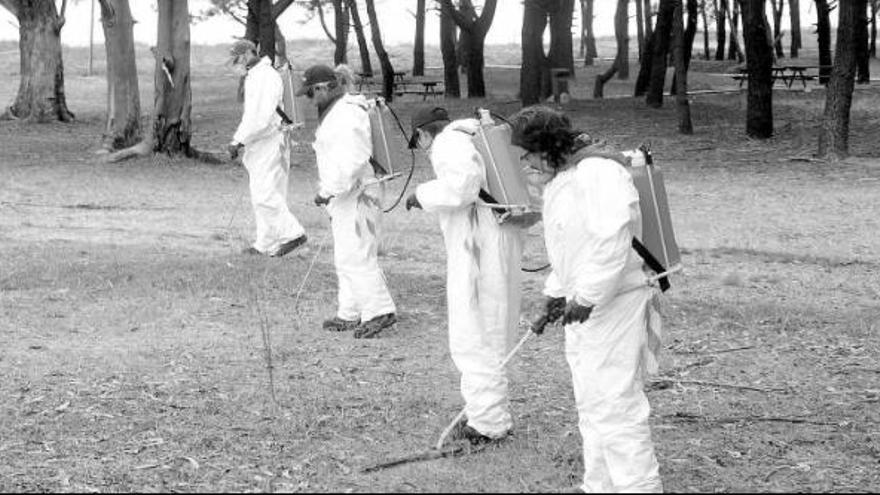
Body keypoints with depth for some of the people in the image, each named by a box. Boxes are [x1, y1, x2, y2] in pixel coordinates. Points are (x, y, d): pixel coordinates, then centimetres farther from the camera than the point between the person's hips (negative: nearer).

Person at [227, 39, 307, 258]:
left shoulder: (266, 77, -15)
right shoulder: (253, 77, 18)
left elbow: (261, 118, -23)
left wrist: (239, 141, -20)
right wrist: (237, 138, 16)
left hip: (268, 143, -10)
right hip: (258, 145, 10)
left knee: (264, 194, -13)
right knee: (262, 195, 11)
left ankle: (292, 233, -9)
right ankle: (266, 244, 14)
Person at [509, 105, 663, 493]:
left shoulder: (598, 171, -18)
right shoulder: (558, 179, 14)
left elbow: (612, 240, -28)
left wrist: (586, 296, -24)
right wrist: (556, 294, 16)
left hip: (612, 305, -10)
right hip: (580, 303, 10)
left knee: (614, 404, -8)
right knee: (591, 406, 17)